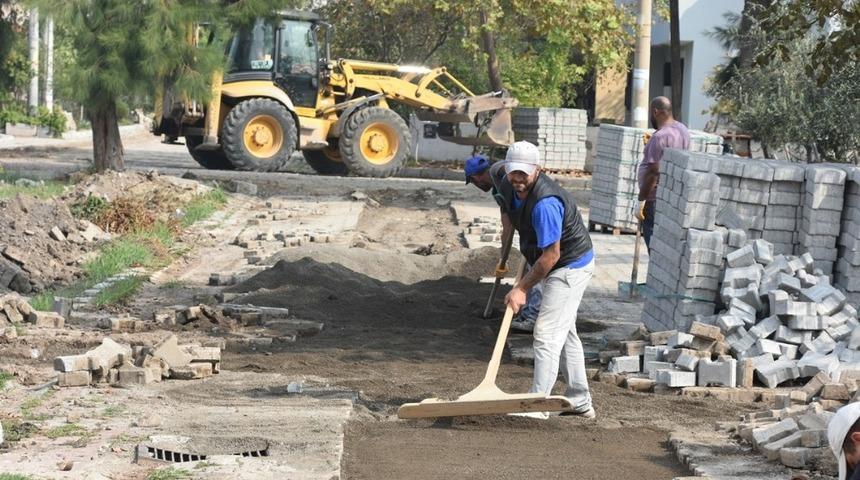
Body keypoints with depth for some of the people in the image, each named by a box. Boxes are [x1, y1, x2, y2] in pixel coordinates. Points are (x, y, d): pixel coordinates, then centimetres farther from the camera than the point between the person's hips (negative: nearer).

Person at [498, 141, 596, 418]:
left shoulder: (545, 203, -33)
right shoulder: (509, 188, -5)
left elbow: (551, 255, -29)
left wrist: (522, 288, -22)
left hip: (571, 267, -10)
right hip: (563, 267, 10)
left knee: (548, 334, -14)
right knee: (564, 333, 16)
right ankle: (579, 401, 25)